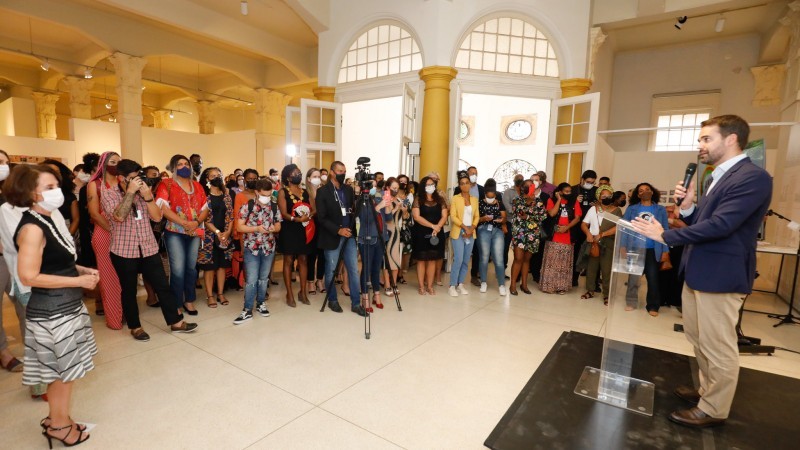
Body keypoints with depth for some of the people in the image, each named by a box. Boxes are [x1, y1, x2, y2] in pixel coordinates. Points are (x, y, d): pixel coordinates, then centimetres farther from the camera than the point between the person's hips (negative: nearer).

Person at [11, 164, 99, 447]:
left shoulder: (46, 222, 9)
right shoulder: (32, 228, -20)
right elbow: (29, 276, -24)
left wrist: (81, 270, 3)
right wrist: (79, 281, -20)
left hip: (65, 308, 9)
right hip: (51, 313, -9)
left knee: (63, 372, 20)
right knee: (62, 373, 7)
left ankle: (57, 420, 36)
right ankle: (60, 426, 26)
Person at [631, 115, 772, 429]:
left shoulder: (752, 177, -16)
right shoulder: (720, 177, 15)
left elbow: (720, 225, -25)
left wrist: (665, 235, -19)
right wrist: (688, 206, -3)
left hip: (720, 276, -10)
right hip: (697, 273, 10)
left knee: (718, 348, 5)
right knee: (700, 341, 22)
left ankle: (713, 410, 21)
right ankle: (708, 391, 40)